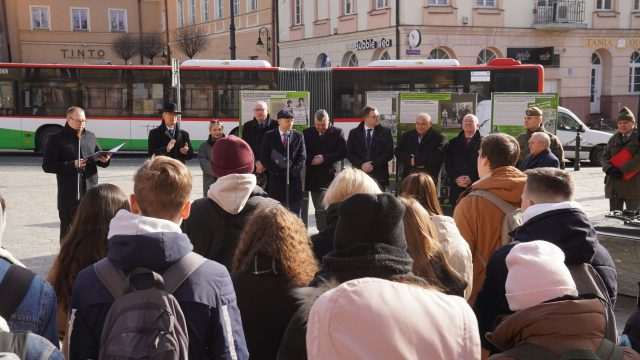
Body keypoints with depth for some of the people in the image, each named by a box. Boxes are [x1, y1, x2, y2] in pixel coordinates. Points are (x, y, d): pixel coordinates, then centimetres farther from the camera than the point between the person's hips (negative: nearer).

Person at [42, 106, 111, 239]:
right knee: (68, 232, 4)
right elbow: (47, 166, -8)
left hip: (91, 192, 4)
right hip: (69, 196, -4)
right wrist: (72, 165, -19)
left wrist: (104, 160, -6)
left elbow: (99, 158, 19)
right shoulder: (57, 139, -3)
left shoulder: (90, 136, 12)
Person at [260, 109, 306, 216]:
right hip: (275, 180, -1)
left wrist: (292, 171, -10)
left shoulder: (298, 136, 8)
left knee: (295, 214, 2)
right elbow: (264, 157, 0)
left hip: (294, 179, 1)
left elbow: (302, 157, 4)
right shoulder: (269, 136, 5)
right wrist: (276, 171, -10)